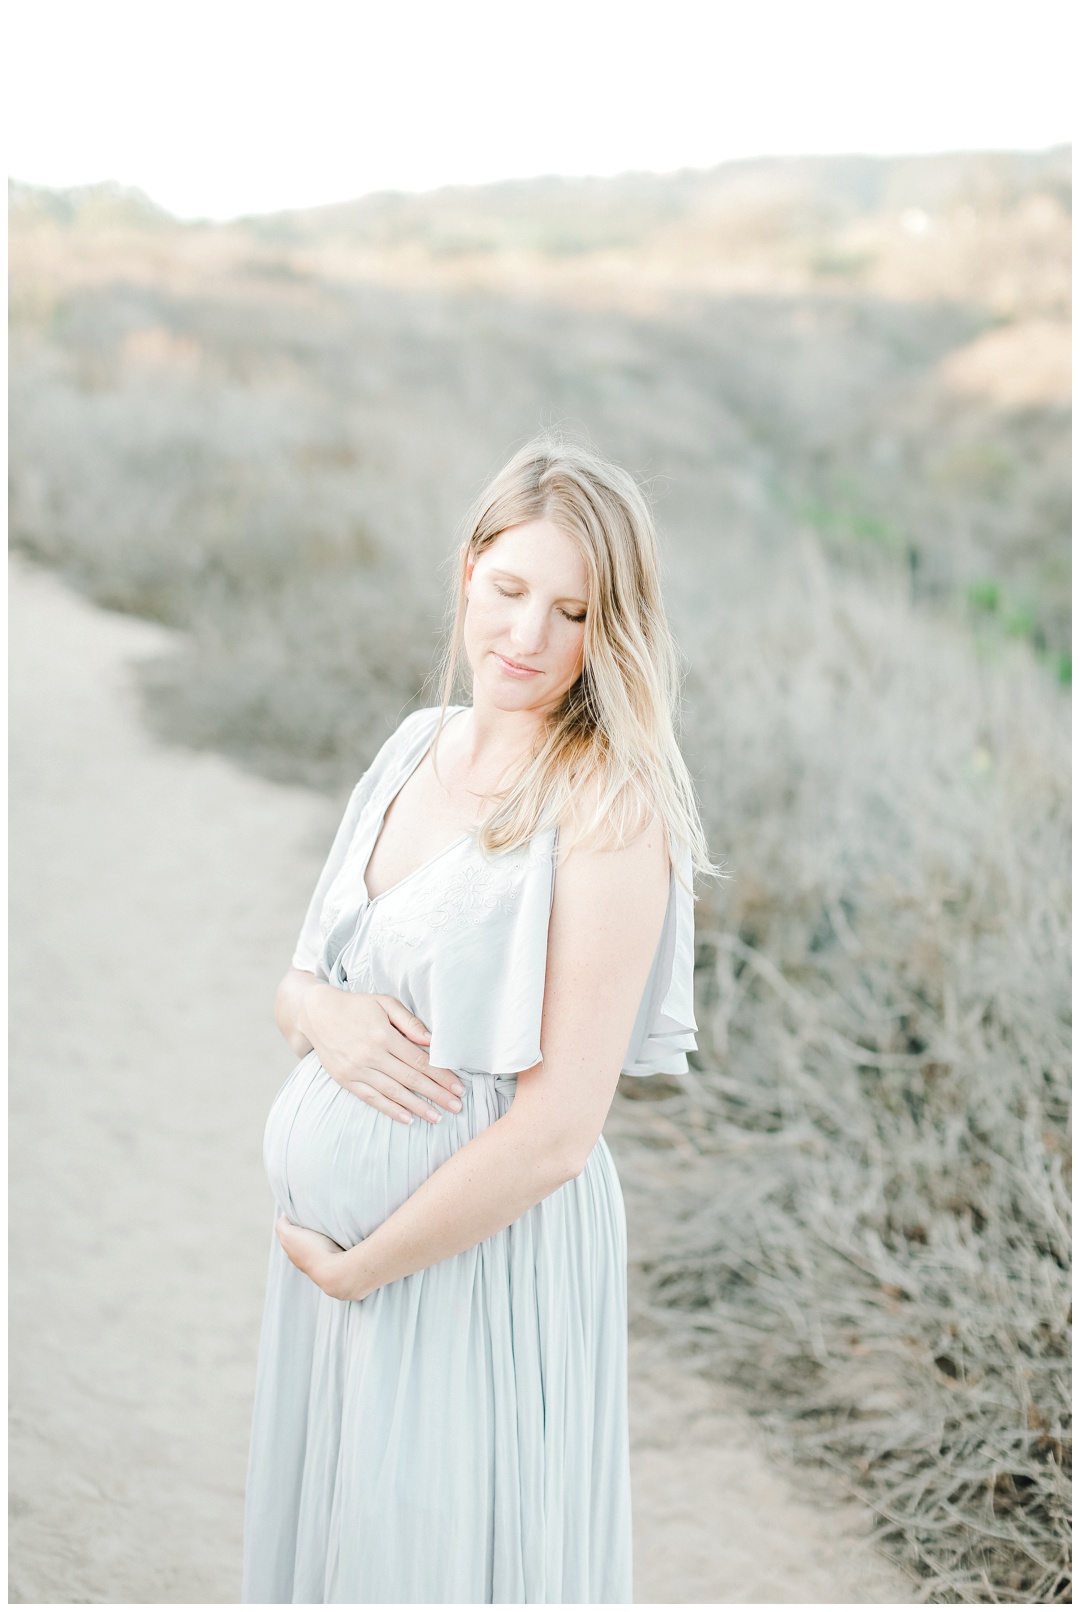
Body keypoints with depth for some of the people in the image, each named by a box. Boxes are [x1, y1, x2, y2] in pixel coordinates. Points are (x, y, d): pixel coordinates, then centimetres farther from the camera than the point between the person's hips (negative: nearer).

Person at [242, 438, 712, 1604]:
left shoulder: (613, 811, -18)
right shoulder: (418, 747, 4)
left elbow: (558, 1130, -21)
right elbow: (297, 979, 11)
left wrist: (354, 1267, -12)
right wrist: (322, 1013, -13)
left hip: (487, 1249, -7)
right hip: (328, 1238, 7)